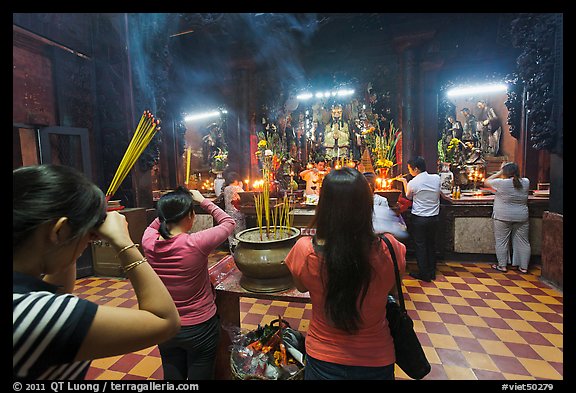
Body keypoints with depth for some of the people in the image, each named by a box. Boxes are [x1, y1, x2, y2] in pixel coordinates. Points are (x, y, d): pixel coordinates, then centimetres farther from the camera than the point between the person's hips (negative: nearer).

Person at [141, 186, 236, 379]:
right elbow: (229, 222, -10)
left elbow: (154, 225, 12)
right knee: (200, 376, 17)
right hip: (200, 328, -4)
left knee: (172, 375, 25)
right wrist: (203, 201, -3)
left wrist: (171, 206, 2)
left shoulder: (149, 242, -14)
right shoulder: (196, 243, -27)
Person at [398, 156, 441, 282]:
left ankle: (424, 274, 14)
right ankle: (432, 273, 28)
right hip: (434, 217, 5)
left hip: (418, 219, -5)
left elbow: (408, 196, 3)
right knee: (431, 244, 17)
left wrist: (405, 182, 12)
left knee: (420, 246, 7)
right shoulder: (436, 178, -3)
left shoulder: (413, 183, -16)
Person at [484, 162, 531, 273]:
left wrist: (499, 172, 6)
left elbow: (486, 182, 0)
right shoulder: (526, 182, 0)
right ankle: (524, 267, 18)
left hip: (502, 217, -5)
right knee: (523, 242, 12)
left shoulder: (501, 183, -15)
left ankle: (502, 265, 11)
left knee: (501, 241, 5)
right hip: (522, 217, 5)